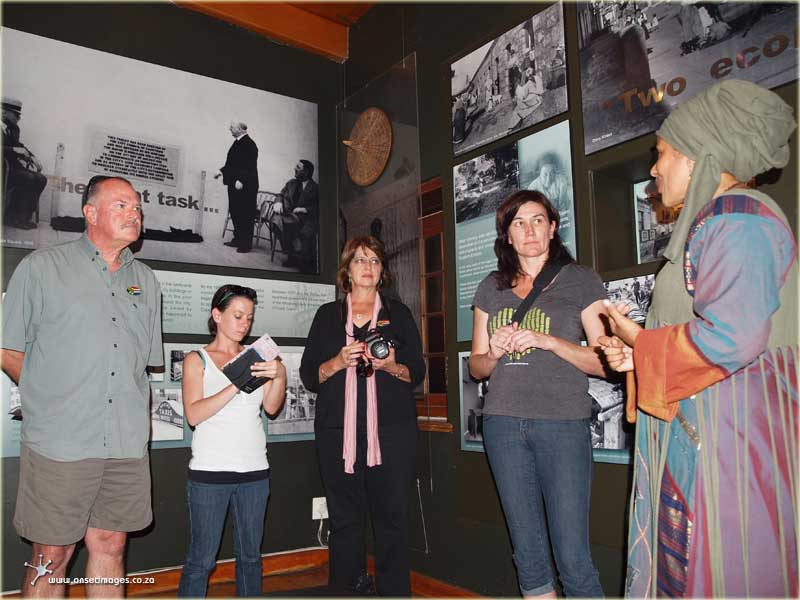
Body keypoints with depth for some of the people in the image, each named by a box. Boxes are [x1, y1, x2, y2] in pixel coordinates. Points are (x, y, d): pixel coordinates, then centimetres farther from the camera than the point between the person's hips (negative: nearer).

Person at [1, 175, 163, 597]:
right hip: (59, 441, -4)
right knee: (52, 555, 5)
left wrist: (123, 396, 10)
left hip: (127, 443, 4)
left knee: (110, 546, 12)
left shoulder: (146, 281, 14)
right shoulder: (41, 267, 2)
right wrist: (49, 394, -1)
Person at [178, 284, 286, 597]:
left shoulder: (255, 357, 11)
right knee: (201, 559, 2)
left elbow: (271, 407, 2)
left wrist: (279, 376, -16)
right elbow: (193, 414, -9)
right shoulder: (197, 359, 3)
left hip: (254, 469, 3)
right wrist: (237, 385, -19)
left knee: (250, 556, 13)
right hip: (210, 469, -3)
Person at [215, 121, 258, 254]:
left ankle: (246, 244, 3)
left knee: (245, 215, -3)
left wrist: (241, 180, -24)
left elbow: (250, 166, -20)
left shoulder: (249, 144, -14)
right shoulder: (237, 143, 14)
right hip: (234, 184, 10)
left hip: (245, 186, -10)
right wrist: (222, 171, 17)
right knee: (235, 212, 14)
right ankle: (238, 239, 24)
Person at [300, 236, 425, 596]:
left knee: (392, 518, -1)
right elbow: (309, 376, 9)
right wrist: (340, 361, -9)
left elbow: (417, 373, 9)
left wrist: (390, 366, -10)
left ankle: (394, 591, 11)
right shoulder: (328, 315, 14)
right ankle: (346, 588, 16)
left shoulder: (398, 313, 13)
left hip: (391, 431, 0)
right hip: (338, 432, 1)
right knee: (344, 521, 3)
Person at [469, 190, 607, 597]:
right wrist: (494, 353, -5)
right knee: (528, 554, 10)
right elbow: (476, 366, 17)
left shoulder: (581, 281, 3)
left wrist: (546, 340, -14)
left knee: (572, 559, -4)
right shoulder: (491, 288, 13)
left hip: (563, 422, -3)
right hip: (503, 422, 3)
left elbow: (605, 362, -2)